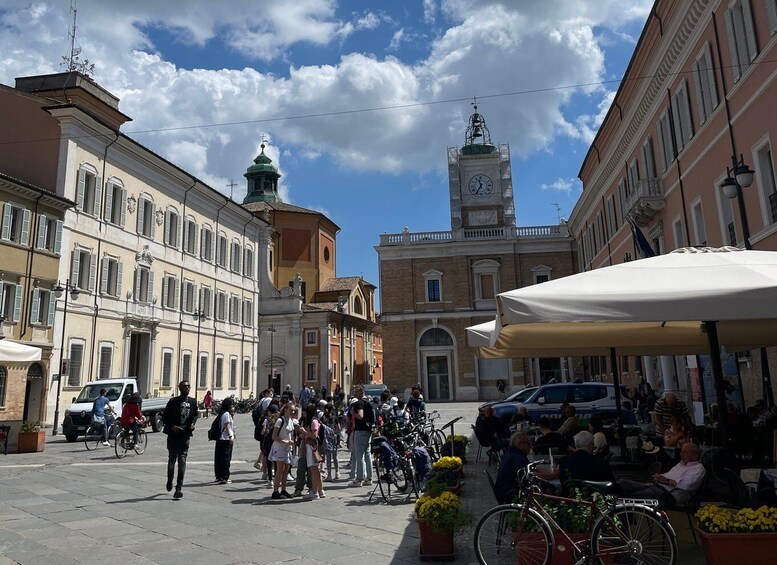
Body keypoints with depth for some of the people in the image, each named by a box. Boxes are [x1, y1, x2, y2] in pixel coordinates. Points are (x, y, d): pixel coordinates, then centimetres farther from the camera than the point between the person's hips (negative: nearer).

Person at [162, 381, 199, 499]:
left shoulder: (193, 402, 5)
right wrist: (172, 427, -16)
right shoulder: (173, 402, -5)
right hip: (173, 435, -1)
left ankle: (179, 488, -1)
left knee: (182, 462, -3)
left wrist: (193, 424, 1)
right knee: (172, 460, 14)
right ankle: (170, 480, 39)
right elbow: (165, 417, -2)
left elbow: (195, 415, 20)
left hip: (185, 436, 1)